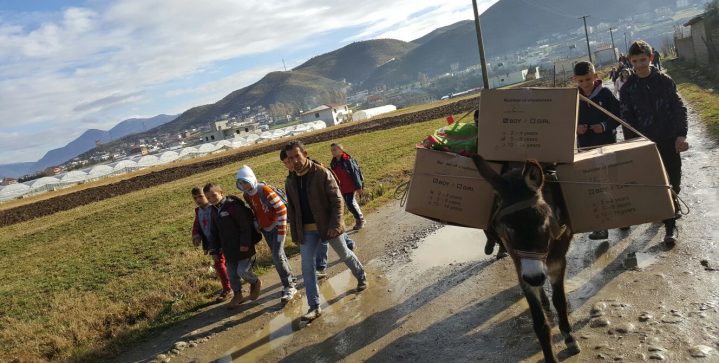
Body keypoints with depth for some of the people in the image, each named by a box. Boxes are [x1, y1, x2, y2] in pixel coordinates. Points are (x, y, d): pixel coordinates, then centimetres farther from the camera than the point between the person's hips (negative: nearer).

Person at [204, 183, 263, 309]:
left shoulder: (233, 205, -18)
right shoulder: (214, 211, 9)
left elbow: (245, 226, -19)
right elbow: (215, 231, 19)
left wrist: (245, 244, -20)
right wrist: (214, 247, 14)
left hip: (243, 247, -8)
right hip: (229, 250, 8)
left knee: (243, 271, -10)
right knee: (232, 273, 12)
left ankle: (256, 282, 20)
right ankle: (237, 295, 29)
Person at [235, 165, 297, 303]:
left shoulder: (264, 190, -22)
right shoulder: (246, 195, 1)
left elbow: (282, 209, -22)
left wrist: (281, 231, -20)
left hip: (276, 226, -7)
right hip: (265, 229, 7)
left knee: (277, 256, -14)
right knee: (277, 255, 13)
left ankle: (289, 287, -3)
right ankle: (290, 281, 28)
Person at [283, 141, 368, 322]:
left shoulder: (322, 173, -13)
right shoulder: (290, 181, 3)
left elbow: (337, 200, -14)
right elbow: (292, 209, 11)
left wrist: (335, 225, -23)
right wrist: (295, 234, 7)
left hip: (327, 225, -4)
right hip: (307, 230, 4)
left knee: (344, 254, 15)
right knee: (307, 267, 0)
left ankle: (361, 277, 43)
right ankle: (314, 307, 9)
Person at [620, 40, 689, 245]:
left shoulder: (665, 81, 1)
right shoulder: (628, 88, 1)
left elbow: (679, 109, 0)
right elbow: (627, 120, 0)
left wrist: (681, 134, -12)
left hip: (670, 141, 0)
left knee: (672, 182, 3)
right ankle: (670, 223, 14)